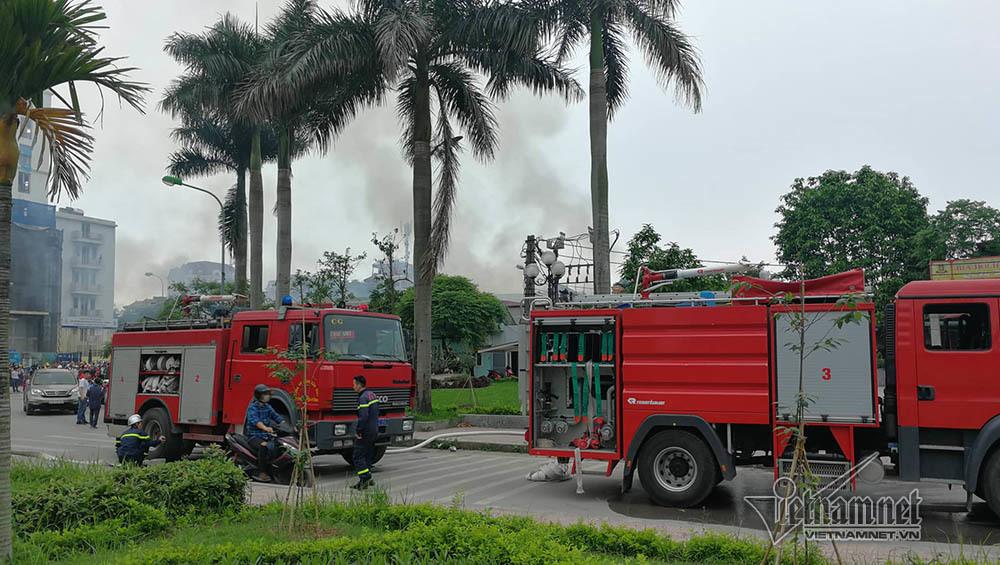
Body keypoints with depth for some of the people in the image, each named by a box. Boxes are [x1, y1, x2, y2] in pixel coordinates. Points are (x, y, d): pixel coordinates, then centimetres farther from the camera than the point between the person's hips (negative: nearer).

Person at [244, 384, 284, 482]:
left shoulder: (267, 407, 14)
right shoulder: (253, 407, -9)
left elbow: (276, 417, 10)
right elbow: (254, 420, -28)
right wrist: (265, 428, -47)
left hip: (266, 435, 7)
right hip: (254, 436, -7)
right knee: (264, 446, -34)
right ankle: (261, 473, -29)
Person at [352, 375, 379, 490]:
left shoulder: (363, 398, -18)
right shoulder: (372, 395, 12)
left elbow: (363, 416, -27)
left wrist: (358, 431, -18)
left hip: (365, 432, -10)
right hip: (374, 431, 10)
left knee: (358, 456, -4)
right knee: (368, 456, 14)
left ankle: (365, 479, -10)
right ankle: (367, 479, 17)